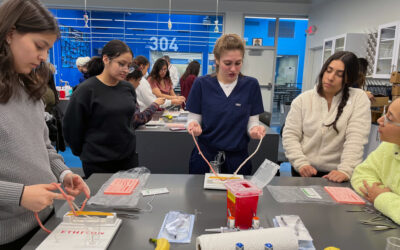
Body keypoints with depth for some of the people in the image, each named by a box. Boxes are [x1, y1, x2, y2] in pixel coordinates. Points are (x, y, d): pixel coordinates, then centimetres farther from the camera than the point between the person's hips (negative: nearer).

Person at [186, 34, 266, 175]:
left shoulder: (251, 85, -2)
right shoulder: (202, 84, -5)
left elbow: (252, 122, -1)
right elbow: (194, 118, -1)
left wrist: (255, 129, -22)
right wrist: (194, 126, -23)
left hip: (238, 158, 1)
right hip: (205, 156, 0)